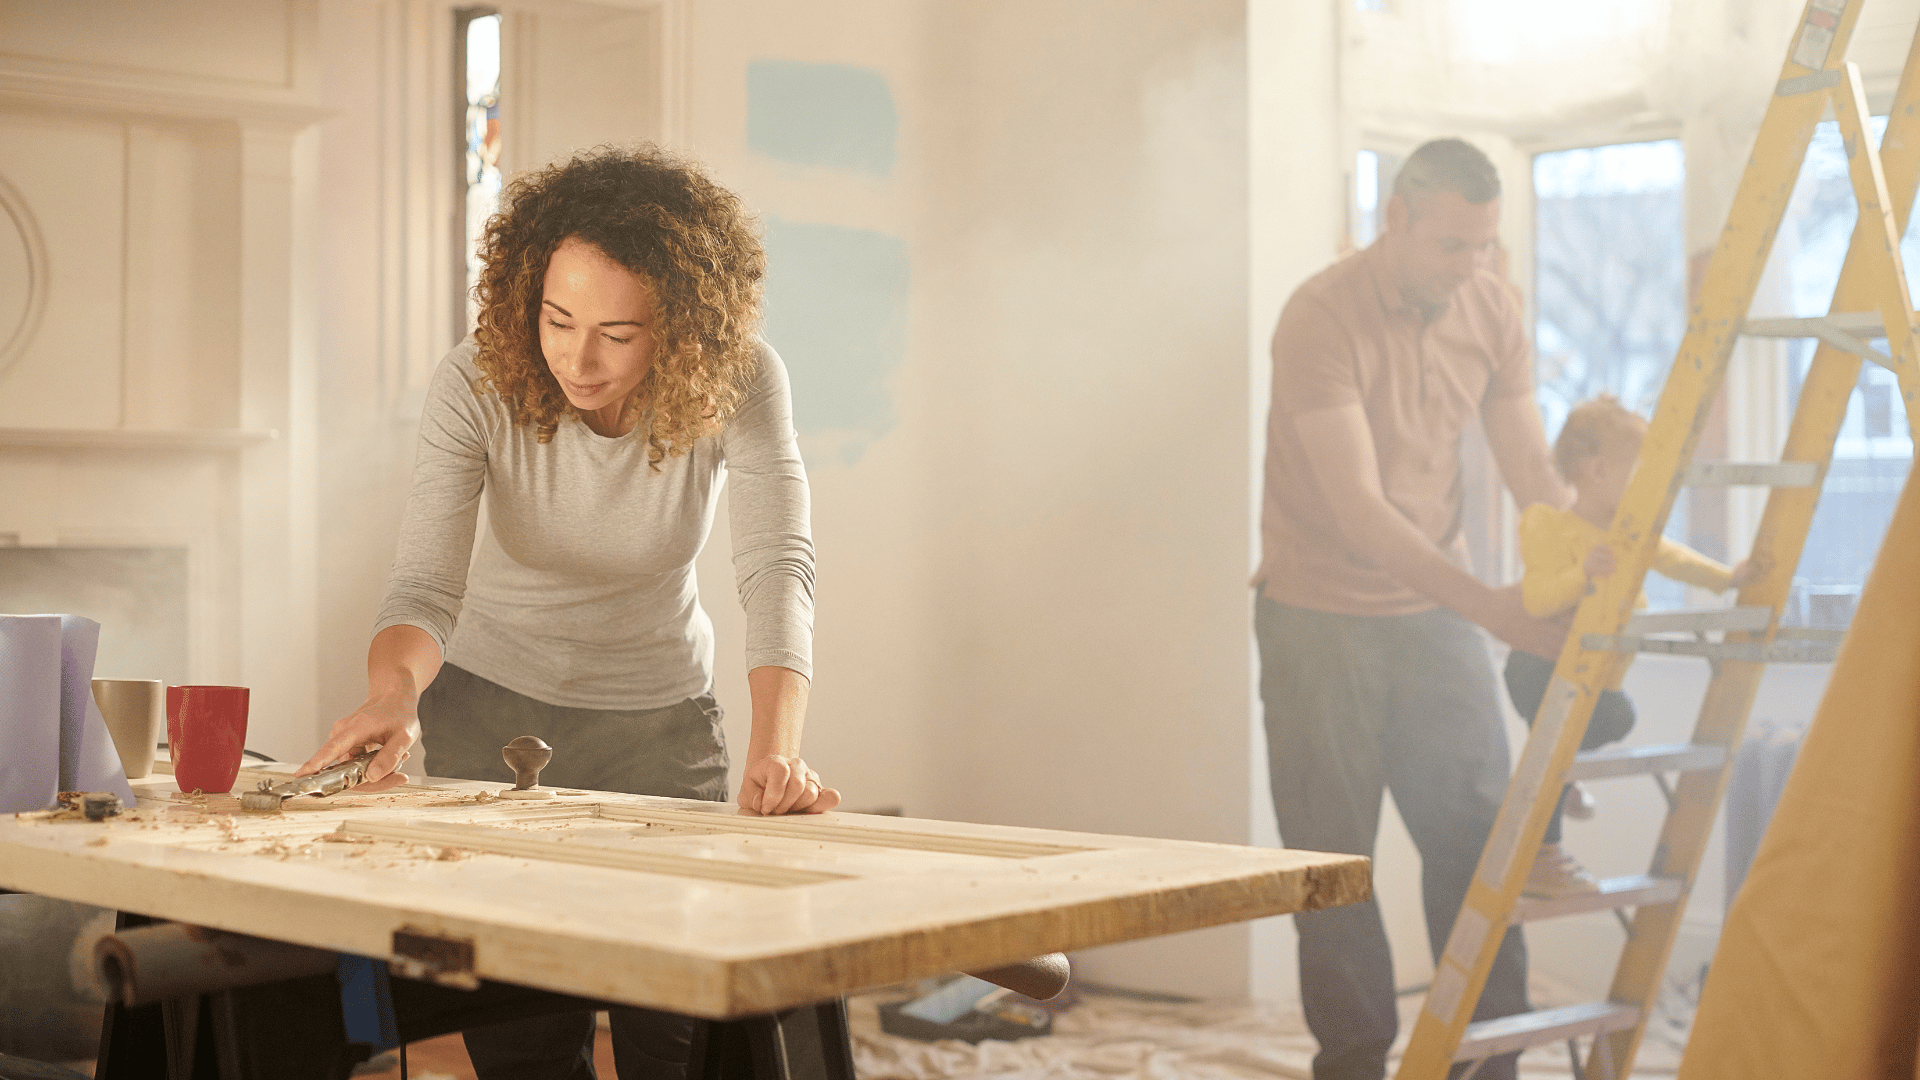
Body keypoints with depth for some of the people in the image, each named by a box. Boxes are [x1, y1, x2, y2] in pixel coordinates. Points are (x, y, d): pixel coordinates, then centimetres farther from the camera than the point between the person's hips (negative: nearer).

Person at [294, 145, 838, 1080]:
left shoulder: (741, 383, -22)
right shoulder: (475, 387, -22)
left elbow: (777, 569, -31)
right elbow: (425, 581, -27)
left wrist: (776, 751, -47)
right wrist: (394, 692, -49)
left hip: (661, 718, 0)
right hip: (492, 708, 0)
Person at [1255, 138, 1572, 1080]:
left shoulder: (1491, 312, -1)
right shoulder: (1322, 317, -19)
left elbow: (1535, 475, 2)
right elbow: (1358, 509, -26)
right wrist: (1489, 606, -33)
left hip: (1437, 611, 5)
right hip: (1321, 614, -4)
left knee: (1479, 834, 1)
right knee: (1334, 858, 2)